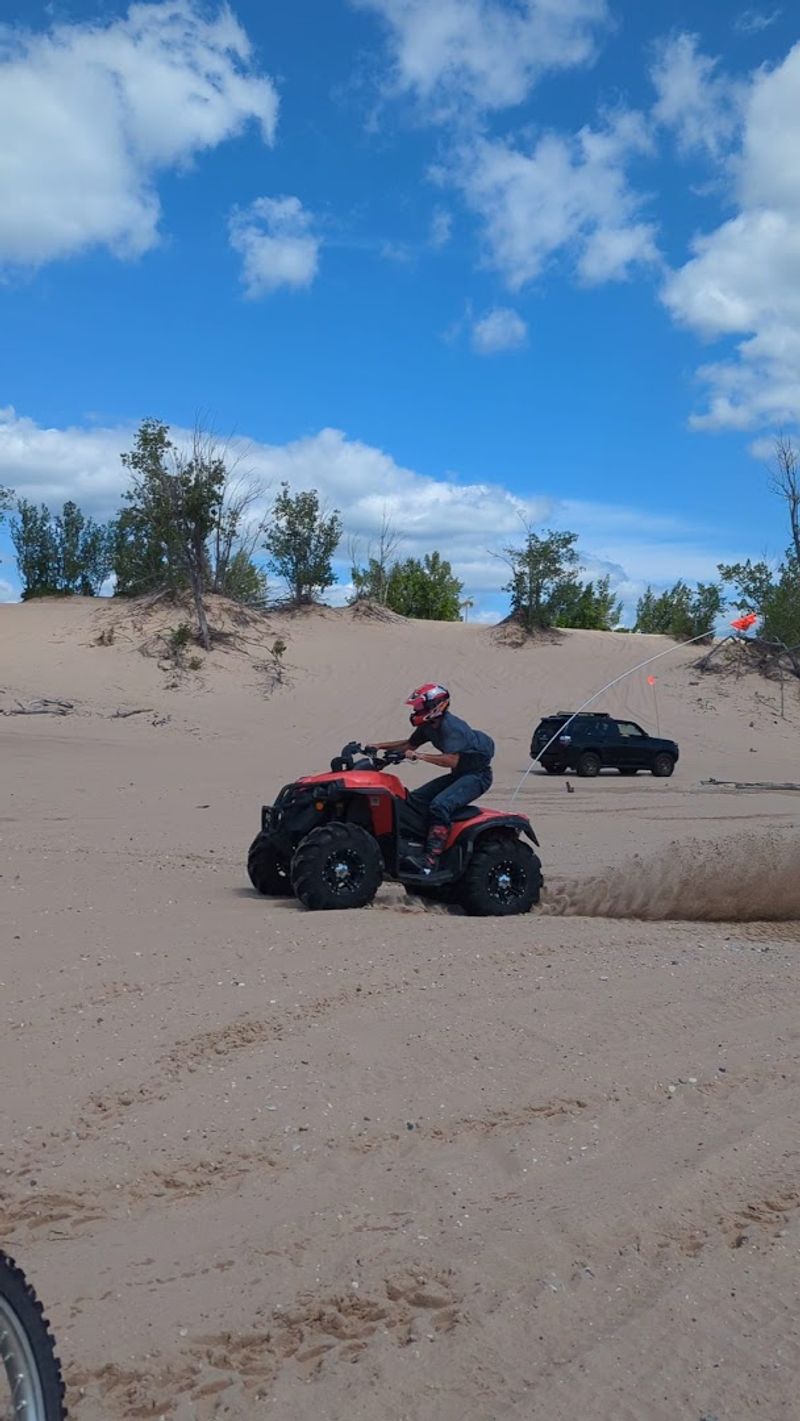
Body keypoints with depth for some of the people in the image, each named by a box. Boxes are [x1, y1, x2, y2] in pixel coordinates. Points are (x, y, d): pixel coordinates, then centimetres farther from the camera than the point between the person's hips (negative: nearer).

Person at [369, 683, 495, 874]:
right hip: (458, 774, 10)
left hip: (477, 775, -10)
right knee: (415, 799, 3)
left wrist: (420, 756, -38)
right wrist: (380, 746, 13)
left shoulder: (451, 726, -22)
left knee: (440, 805, -30)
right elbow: (410, 744, 22)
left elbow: (452, 760, -34)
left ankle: (430, 859, -36)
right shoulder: (429, 726, 7)